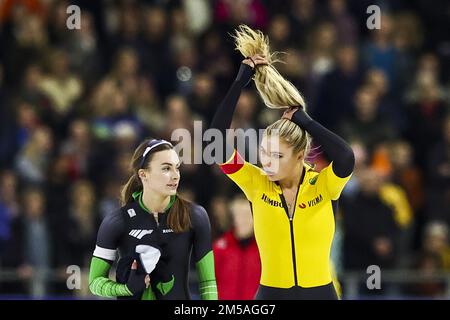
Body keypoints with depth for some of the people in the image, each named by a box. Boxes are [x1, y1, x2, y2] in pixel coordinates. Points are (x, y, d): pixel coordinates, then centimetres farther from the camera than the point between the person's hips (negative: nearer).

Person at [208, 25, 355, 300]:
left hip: (319, 293, -1)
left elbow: (346, 157, -29)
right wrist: (241, 81, -14)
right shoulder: (256, 184, -3)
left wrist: (302, 120, -19)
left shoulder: (323, 186, -7)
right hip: (271, 295, 1)